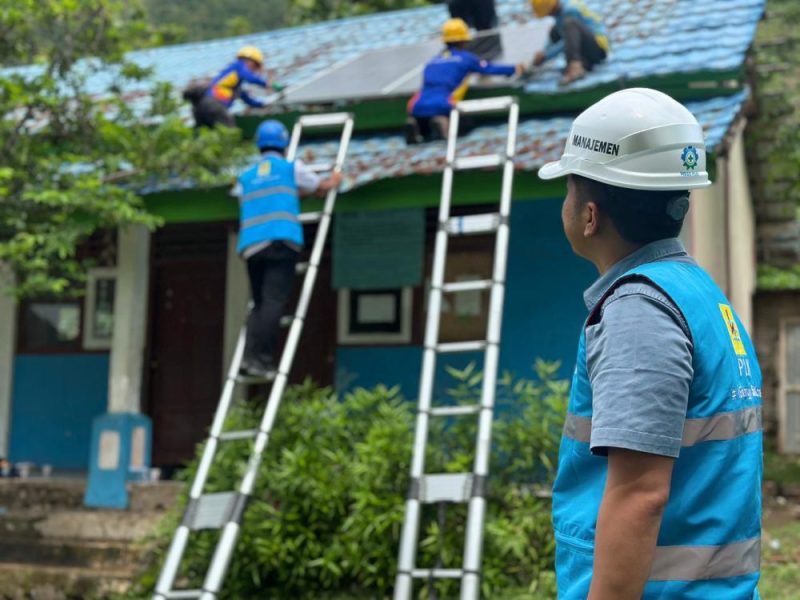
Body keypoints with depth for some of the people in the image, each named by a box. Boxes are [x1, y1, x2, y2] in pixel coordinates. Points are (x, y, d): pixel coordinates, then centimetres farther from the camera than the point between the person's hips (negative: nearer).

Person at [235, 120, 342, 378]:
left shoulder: (246, 176, 21)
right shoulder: (292, 168, 12)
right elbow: (322, 187, 24)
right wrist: (334, 180, 47)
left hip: (251, 245, 4)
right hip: (281, 241, -4)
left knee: (259, 303, 10)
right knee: (274, 301, -10)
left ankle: (249, 356, -4)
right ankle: (261, 360, -19)